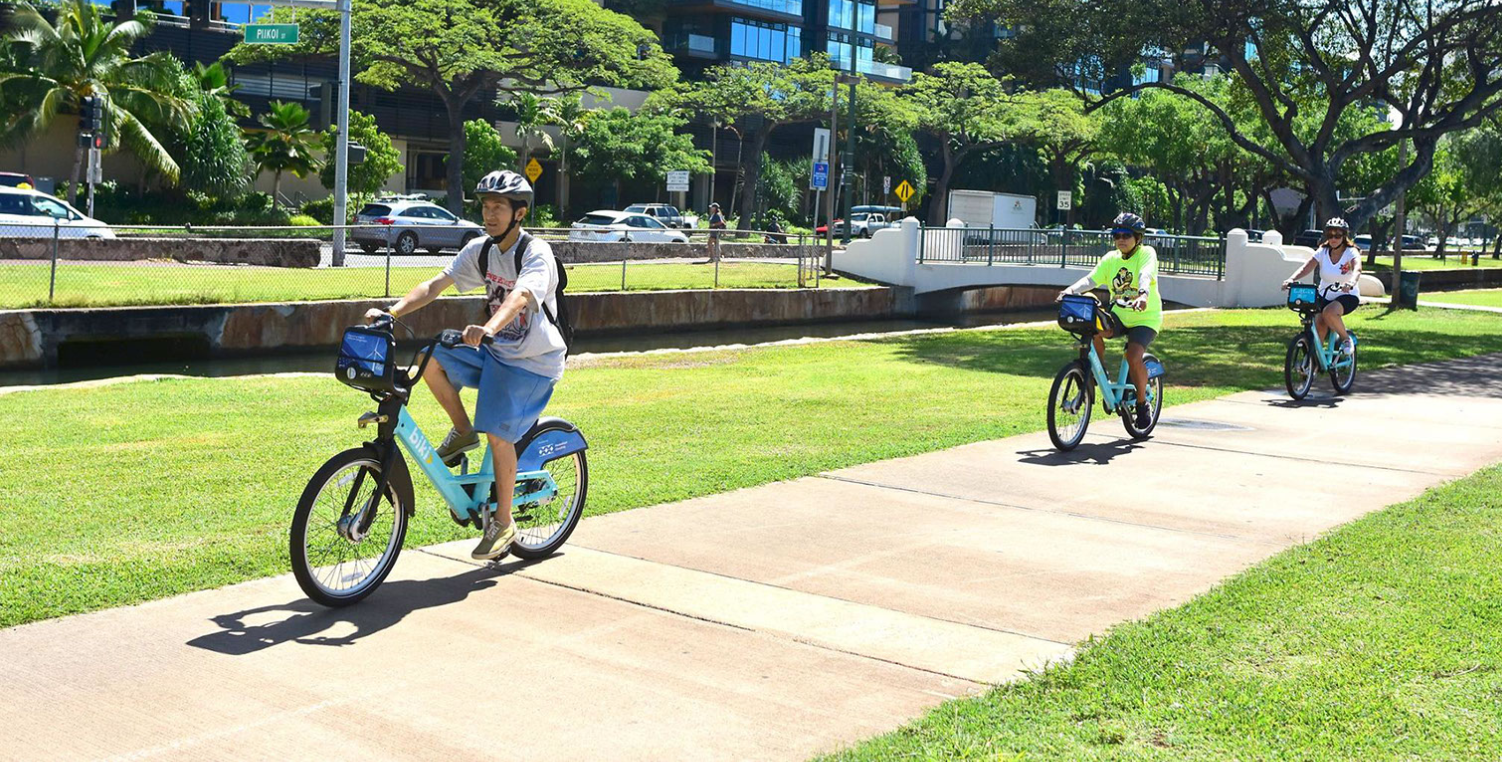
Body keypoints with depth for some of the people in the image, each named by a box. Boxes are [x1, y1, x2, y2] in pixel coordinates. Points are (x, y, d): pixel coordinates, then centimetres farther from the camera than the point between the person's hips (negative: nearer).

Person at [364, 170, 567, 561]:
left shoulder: (536, 253, -19)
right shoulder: (480, 249, 1)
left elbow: (519, 297, -38)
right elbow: (436, 284, -7)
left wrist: (488, 329, -57)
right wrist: (392, 311, -22)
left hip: (533, 361, -6)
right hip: (495, 351, 6)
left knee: (498, 434, -15)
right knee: (431, 360, -15)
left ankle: (503, 522, 3)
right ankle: (463, 431, 7)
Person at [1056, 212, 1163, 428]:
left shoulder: (1147, 253, -9)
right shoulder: (1111, 258, 4)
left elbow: (1145, 276, -30)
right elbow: (1091, 279, -10)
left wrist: (1143, 294, -52)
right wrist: (1072, 289, -31)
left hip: (1145, 317, -4)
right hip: (1119, 314, 4)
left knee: (1134, 357, -26)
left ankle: (1142, 404, -2)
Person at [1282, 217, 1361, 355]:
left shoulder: (1351, 252, -10)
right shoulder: (1322, 252, -2)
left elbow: (1357, 269, -30)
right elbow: (1306, 268, -15)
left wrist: (1351, 282, -53)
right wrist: (1291, 279, -36)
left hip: (1347, 296, -4)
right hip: (1325, 296, 4)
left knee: (1329, 312, -34)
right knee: (1319, 325, -17)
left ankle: (1346, 339, -9)